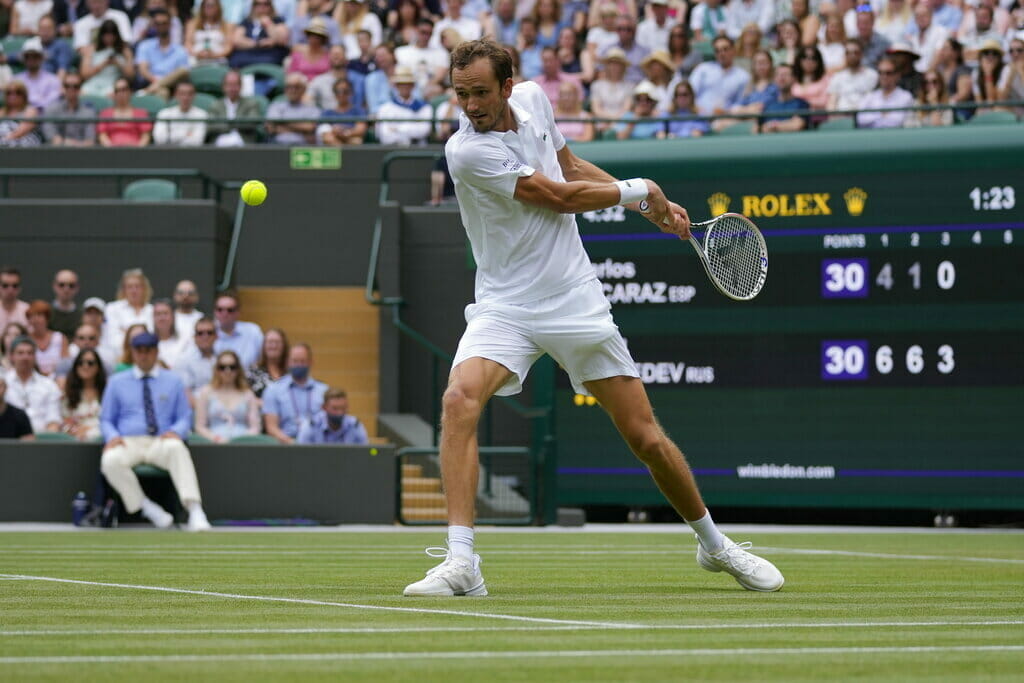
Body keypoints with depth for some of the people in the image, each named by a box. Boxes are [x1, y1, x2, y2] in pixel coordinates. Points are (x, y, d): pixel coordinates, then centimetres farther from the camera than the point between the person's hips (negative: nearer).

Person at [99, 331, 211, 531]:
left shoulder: (173, 381, 18)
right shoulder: (117, 382, 18)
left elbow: (185, 417, 16)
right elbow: (106, 419, 17)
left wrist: (175, 432, -9)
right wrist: (112, 436, -7)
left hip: (161, 442, -1)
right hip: (128, 443, 1)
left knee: (176, 448, -39)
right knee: (110, 460, -36)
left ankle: (194, 511, -49)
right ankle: (145, 507, -21)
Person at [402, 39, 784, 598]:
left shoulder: (532, 99, 1)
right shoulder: (466, 151, -18)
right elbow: (559, 196, -15)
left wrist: (650, 207, 14)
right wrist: (638, 191, -2)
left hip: (575, 298, 4)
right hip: (505, 308, -4)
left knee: (647, 439, 6)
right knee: (460, 400, -32)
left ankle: (714, 545, 29)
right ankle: (460, 563, -31)